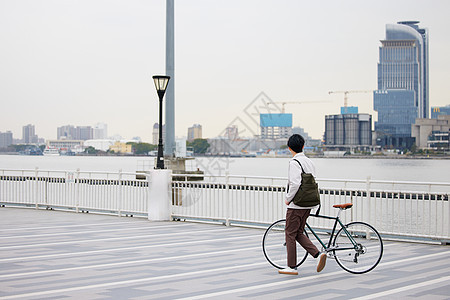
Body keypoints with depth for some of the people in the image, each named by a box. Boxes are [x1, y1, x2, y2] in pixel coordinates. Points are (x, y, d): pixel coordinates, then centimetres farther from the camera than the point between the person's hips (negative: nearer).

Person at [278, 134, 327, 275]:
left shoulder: (294, 162, -15)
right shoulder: (309, 162, 11)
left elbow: (295, 184, -24)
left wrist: (288, 199, -11)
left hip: (296, 204, -8)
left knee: (290, 233, 2)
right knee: (299, 233, 17)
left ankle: (292, 267, 6)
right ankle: (318, 254, 1)